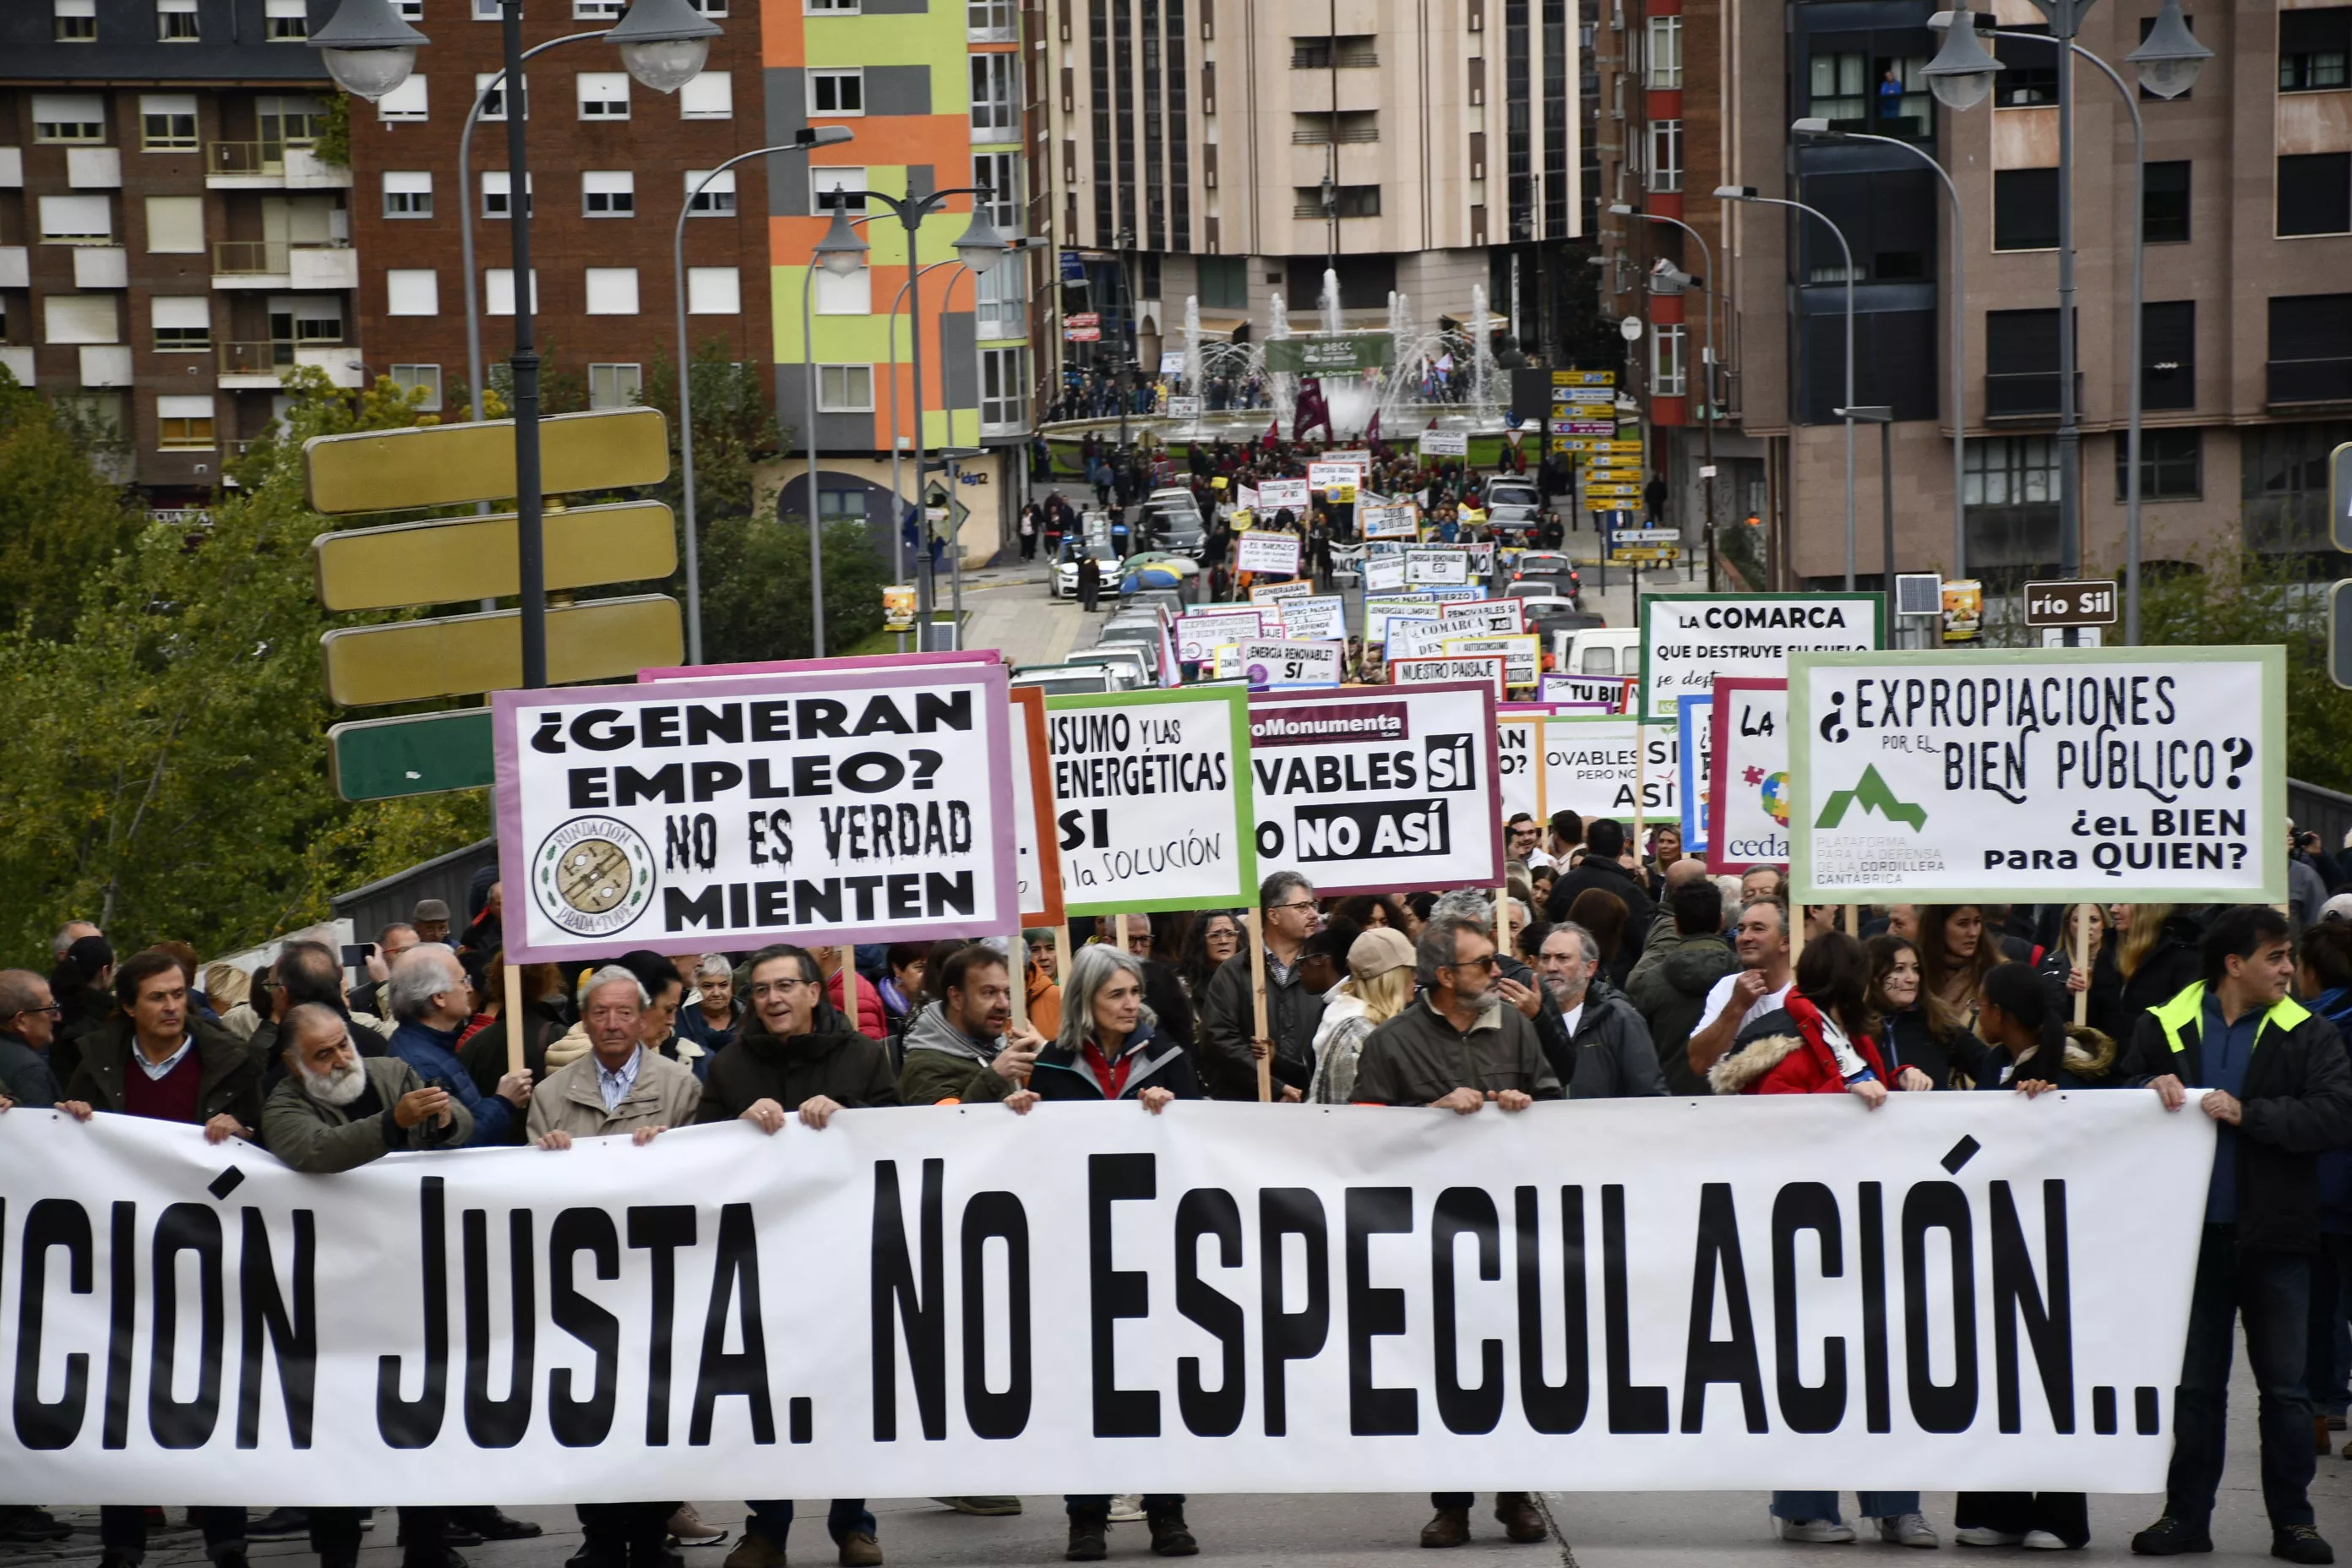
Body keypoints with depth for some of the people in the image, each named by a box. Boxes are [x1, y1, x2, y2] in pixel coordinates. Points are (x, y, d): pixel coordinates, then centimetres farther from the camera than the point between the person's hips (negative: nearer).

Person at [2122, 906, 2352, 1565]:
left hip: (2273, 1236, -1)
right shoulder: (2163, 1027, 3)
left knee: (2283, 1384, 5)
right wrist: (2153, 1088, -12)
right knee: (2194, 1381, 10)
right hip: (2194, 1231, 1)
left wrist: (2247, 1114, -20)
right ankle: (2187, 1515, 18)